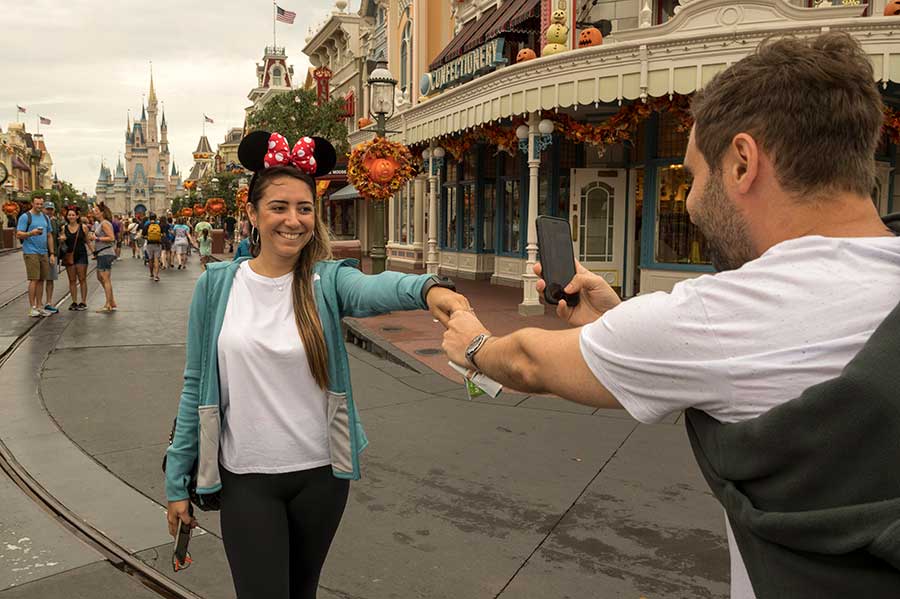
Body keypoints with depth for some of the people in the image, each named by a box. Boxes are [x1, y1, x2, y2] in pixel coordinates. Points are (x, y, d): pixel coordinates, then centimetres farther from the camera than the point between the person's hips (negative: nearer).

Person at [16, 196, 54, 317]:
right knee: (34, 280, -7)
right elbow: (18, 235, -7)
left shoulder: (45, 217, 16)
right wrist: (31, 233, -26)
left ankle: (39, 307, 12)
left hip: (44, 253, 6)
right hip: (31, 252, -6)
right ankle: (32, 308, -2)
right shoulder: (25, 217, -3)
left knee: (41, 280, 6)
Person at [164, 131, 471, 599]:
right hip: (246, 477, -1)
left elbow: (374, 288, -32)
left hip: (321, 473, 1)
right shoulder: (217, 284, -6)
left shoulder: (327, 281, -8)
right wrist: (177, 481, 1)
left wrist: (426, 289, -55)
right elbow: (196, 385, 0)